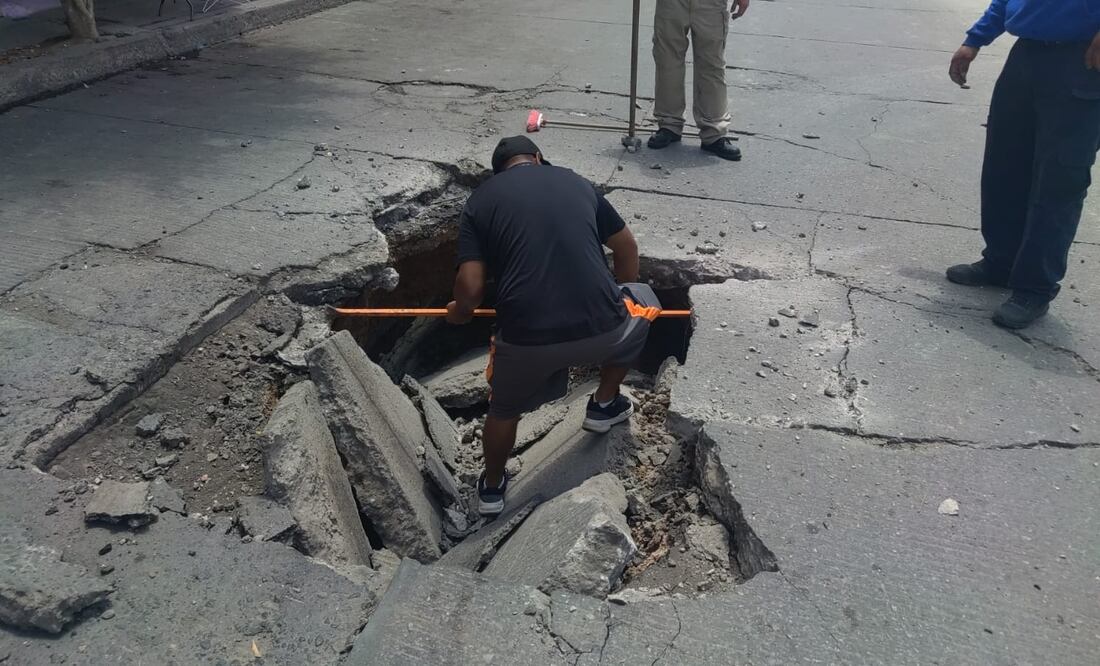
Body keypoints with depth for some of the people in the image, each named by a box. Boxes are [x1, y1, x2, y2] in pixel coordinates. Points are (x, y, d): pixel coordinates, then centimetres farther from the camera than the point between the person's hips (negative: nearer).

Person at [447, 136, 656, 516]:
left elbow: (471, 287, -1)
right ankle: (605, 405, 46)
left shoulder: (481, 200, 10)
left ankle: (492, 487, 47)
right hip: (600, 327, 1)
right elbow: (626, 247, 28)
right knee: (636, 319, 37)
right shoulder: (575, 181, 19)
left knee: (504, 410, 30)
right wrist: (624, 296, 46)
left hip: (526, 338, -1)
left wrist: (458, 313, 23)